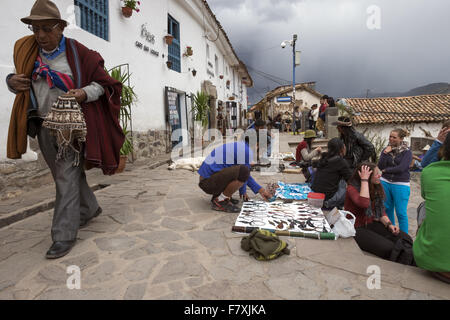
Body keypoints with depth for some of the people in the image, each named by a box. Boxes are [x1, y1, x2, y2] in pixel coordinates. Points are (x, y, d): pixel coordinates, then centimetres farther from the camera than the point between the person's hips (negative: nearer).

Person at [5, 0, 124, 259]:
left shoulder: (77, 52, -4)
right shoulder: (26, 50, 11)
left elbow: (102, 82, -2)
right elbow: (21, 82, 22)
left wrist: (83, 93, -21)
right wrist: (12, 81, -2)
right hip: (43, 126, 6)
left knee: (67, 177, -8)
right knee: (64, 174, 15)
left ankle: (65, 235, 0)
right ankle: (90, 209, 36)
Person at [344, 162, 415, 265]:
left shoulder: (376, 188, 10)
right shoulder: (352, 188, -14)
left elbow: (381, 210, 15)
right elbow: (364, 203, -34)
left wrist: (389, 224, -4)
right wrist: (364, 180, -26)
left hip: (372, 225, 8)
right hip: (357, 229, -8)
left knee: (405, 238, -15)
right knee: (389, 248, -26)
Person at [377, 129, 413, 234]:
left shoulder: (407, 152, -6)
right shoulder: (386, 149, 4)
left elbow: (401, 168, -18)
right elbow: (380, 166, -5)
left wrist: (386, 170, -8)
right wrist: (385, 153, -14)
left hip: (401, 185, -4)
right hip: (385, 183, 4)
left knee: (401, 213, 0)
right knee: (387, 209, 15)